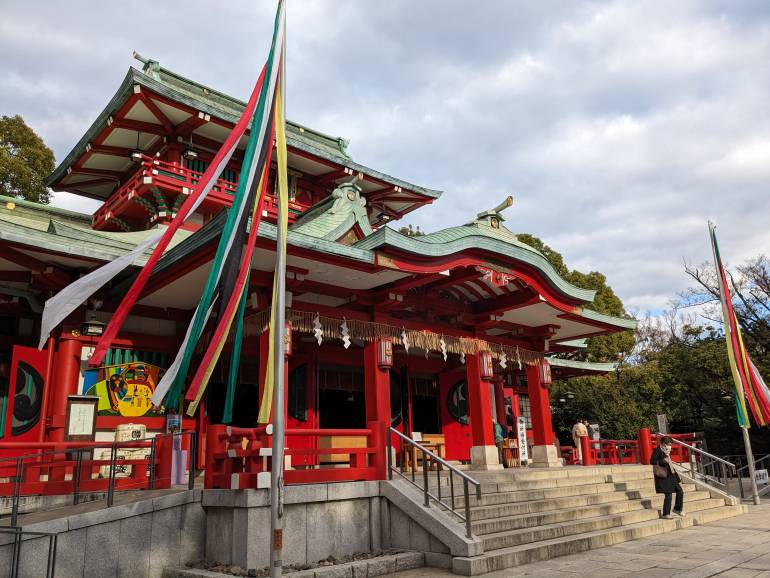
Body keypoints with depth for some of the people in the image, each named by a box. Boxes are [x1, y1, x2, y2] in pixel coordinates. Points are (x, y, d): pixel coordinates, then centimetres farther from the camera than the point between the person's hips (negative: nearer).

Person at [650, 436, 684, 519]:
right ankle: (666, 514, 4)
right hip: (663, 476, -9)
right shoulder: (657, 450, -12)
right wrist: (663, 461, -24)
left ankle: (677, 509, 27)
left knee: (680, 491, 10)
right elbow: (652, 461, -17)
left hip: (670, 475, 9)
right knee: (668, 494, -7)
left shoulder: (667, 451, 14)